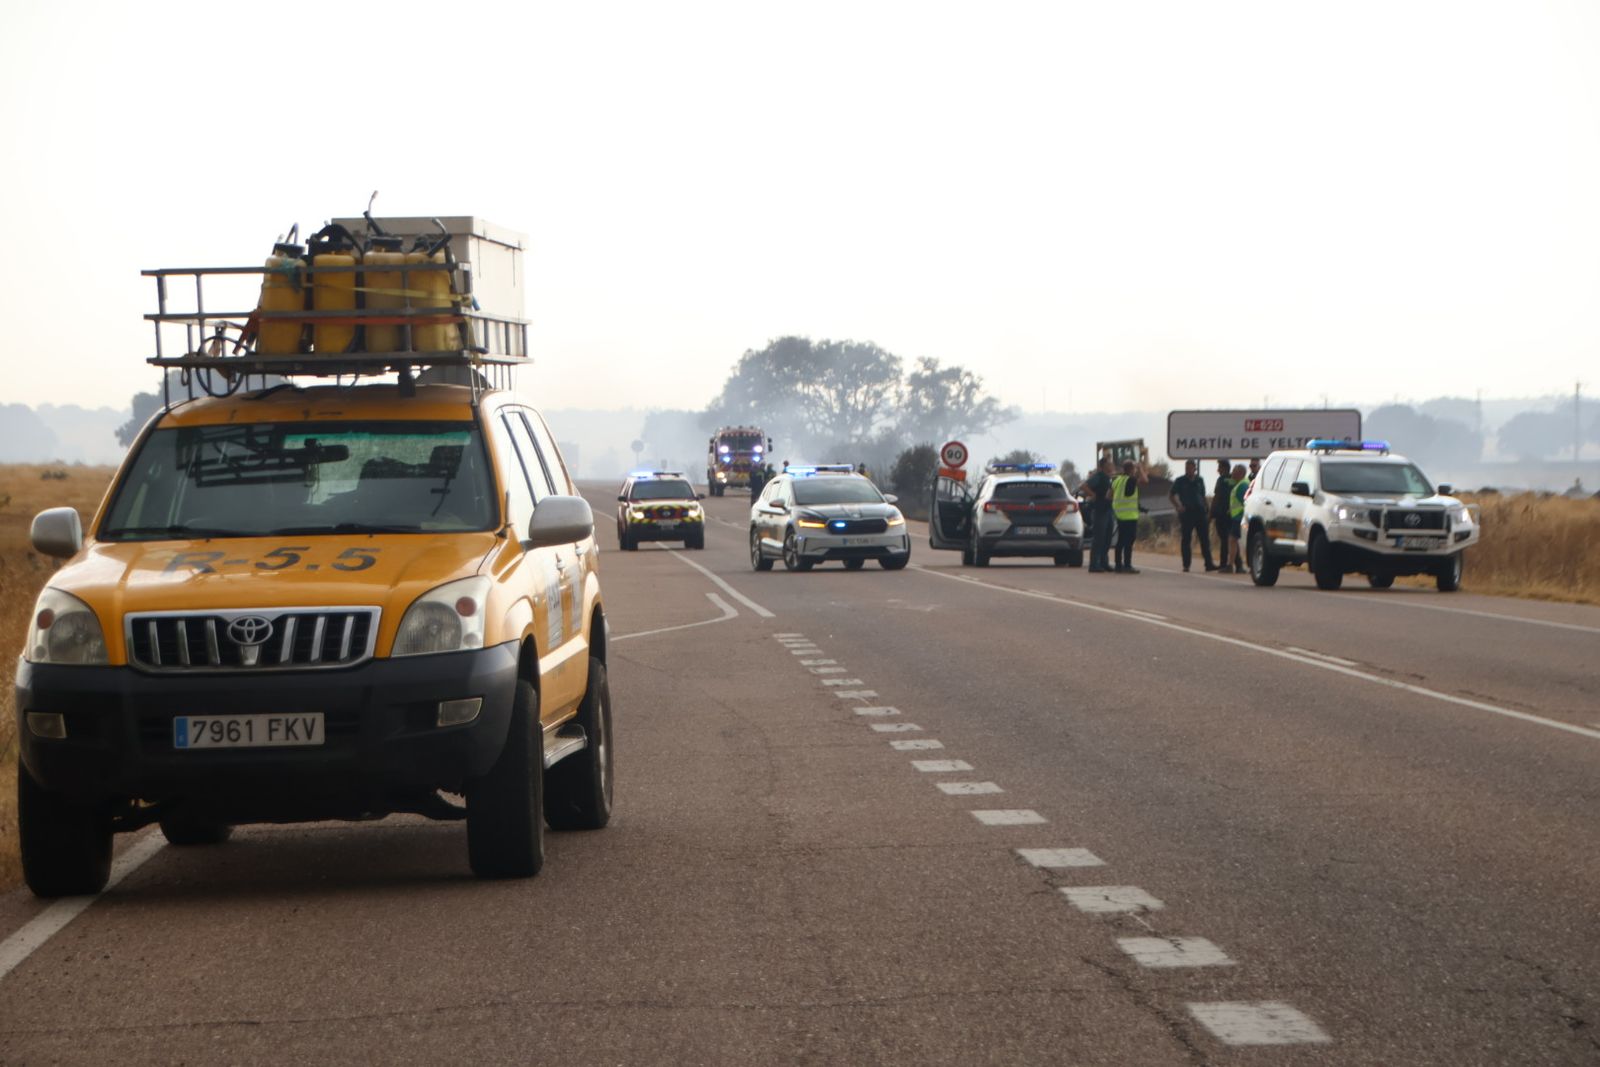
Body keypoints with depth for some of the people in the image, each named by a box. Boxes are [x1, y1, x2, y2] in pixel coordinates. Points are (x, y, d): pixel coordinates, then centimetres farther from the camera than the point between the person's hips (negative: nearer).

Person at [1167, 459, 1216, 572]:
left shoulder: (1200, 481, 13)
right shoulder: (1180, 481, 3)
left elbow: (1203, 497, 18)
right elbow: (1171, 495, 5)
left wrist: (1206, 511, 11)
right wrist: (1178, 506, -9)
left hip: (1200, 512, 3)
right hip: (1186, 513, -3)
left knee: (1205, 539, -2)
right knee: (1186, 539, 0)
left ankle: (1209, 564, -3)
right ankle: (1186, 565, 5)